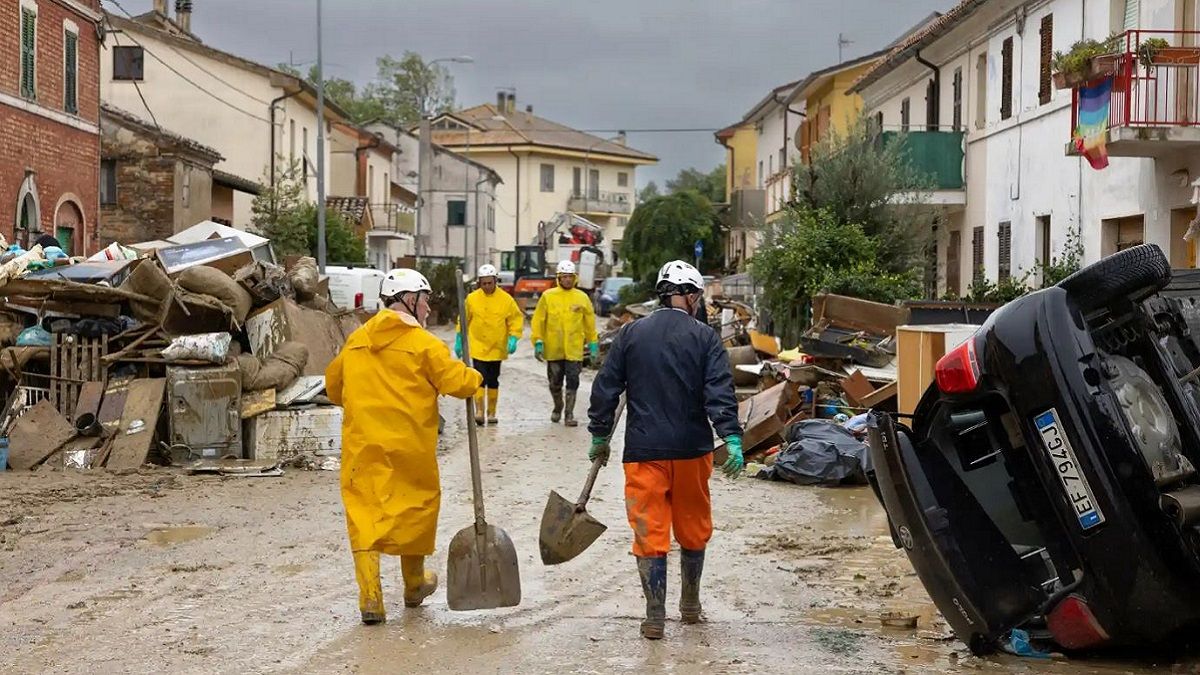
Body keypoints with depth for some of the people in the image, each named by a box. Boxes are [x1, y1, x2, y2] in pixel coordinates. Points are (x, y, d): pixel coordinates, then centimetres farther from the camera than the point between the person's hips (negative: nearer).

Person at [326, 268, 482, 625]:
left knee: (363, 514, 4)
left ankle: (370, 596, -7)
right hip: (411, 446, -3)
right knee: (417, 508, 16)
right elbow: (458, 382, -12)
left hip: (362, 445, 3)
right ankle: (414, 585, 31)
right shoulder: (423, 344, -7)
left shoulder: (357, 340, 9)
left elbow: (333, 385, 21)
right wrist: (474, 378, 11)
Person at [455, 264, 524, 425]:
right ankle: (479, 411, -10)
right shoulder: (472, 298, -4)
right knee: (479, 378, -11)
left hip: (497, 348, 1)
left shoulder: (506, 299, -6)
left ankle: (491, 413, 20)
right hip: (477, 347, -1)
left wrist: (513, 339, -12)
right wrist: (458, 341, 7)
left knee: (493, 380, 11)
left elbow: (516, 320, 0)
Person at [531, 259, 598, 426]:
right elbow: (538, 321, 2)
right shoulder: (548, 296, 0)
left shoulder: (582, 297, 3)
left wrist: (593, 343, 11)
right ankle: (558, 408, 35)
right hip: (553, 349, 1)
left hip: (574, 349, 0)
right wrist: (538, 342, -4)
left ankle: (569, 414, 3)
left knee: (572, 382, -5)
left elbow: (590, 322, 10)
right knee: (555, 383, 11)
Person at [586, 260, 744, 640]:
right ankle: (690, 605, 30)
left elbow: (605, 389, 4)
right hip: (692, 451, 0)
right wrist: (732, 439, -15)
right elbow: (720, 392, -12)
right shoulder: (704, 338, -3)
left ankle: (655, 618, 1)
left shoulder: (631, 335, 2)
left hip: (643, 452, 0)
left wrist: (599, 436, 12)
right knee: (693, 529, 17)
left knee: (650, 532, 3)